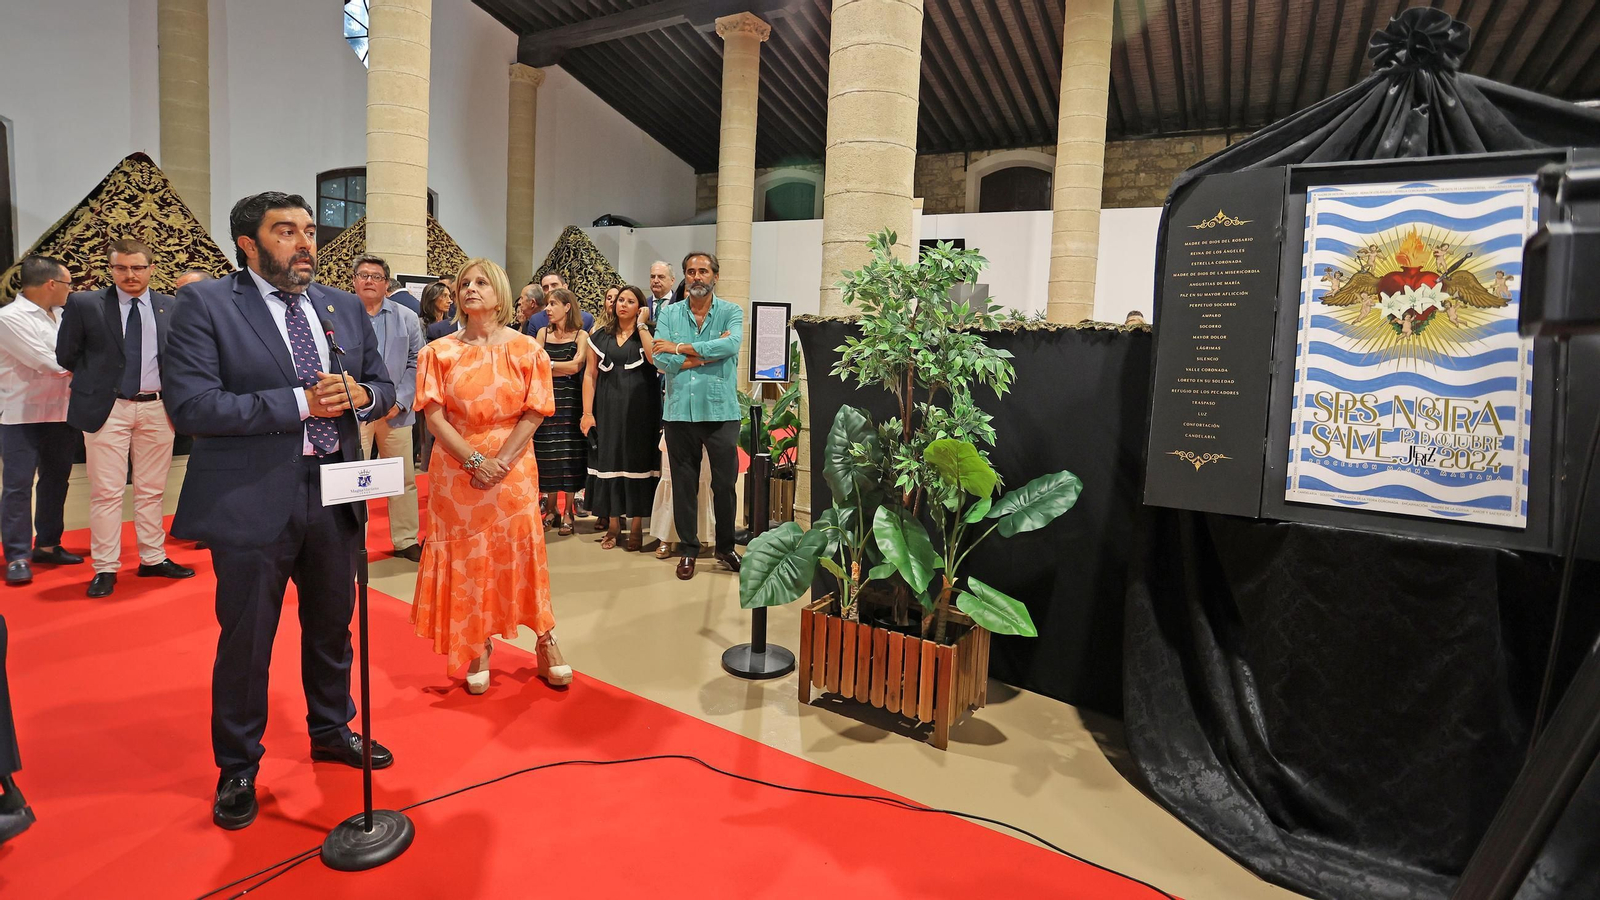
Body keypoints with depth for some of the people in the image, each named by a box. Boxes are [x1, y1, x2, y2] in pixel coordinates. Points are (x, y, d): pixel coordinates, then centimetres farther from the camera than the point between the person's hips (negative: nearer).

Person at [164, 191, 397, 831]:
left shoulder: (345, 308, 8)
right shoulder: (205, 305, -7)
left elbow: (384, 386, 13)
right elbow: (189, 404, -17)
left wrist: (361, 393, -11)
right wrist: (300, 403, -22)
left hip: (335, 494, 5)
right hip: (252, 500, -4)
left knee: (332, 626, 19)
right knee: (245, 640, 9)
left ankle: (332, 731, 41)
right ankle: (237, 770, 30)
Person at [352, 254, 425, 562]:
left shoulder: (406, 317, 7)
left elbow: (416, 363, 4)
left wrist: (400, 401, -6)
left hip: (395, 412, 3)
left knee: (404, 479, 9)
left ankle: (406, 540, 21)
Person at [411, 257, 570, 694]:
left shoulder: (526, 349, 1)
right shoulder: (440, 352, 3)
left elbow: (533, 414, -4)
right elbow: (434, 416, -3)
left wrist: (500, 462, -13)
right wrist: (475, 460, -14)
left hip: (512, 469, -1)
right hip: (455, 471, 1)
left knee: (521, 554, 2)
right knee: (465, 559, 5)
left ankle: (546, 640, 15)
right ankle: (478, 650, 17)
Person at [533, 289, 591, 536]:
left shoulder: (581, 335, 0)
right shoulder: (543, 333, 9)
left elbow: (576, 366, -11)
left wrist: (547, 364, -4)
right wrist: (562, 369, -8)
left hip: (570, 400, -3)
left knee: (569, 453, 0)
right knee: (547, 453, 4)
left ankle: (568, 511, 8)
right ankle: (552, 507, 17)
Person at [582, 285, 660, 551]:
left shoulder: (646, 334, 5)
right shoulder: (601, 337, 11)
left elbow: (654, 358, -16)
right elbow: (590, 374, 6)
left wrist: (641, 325, -8)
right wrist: (587, 412, -2)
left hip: (639, 409, -2)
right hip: (608, 408, 2)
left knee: (637, 461, 0)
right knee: (609, 459, 3)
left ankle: (636, 525, 8)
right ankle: (613, 524, 12)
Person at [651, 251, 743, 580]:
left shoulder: (731, 312, 2)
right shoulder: (669, 314, 7)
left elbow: (732, 344, -19)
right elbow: (660, 359, -7)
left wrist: (680, 349, -14)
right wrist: (708, 355, -13)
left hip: (721, 410, -1)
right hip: (680, 410, 2)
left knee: (725, 483, 5)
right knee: (684, 483, 9)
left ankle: (726, 547, 23)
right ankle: (687, 549, 22)